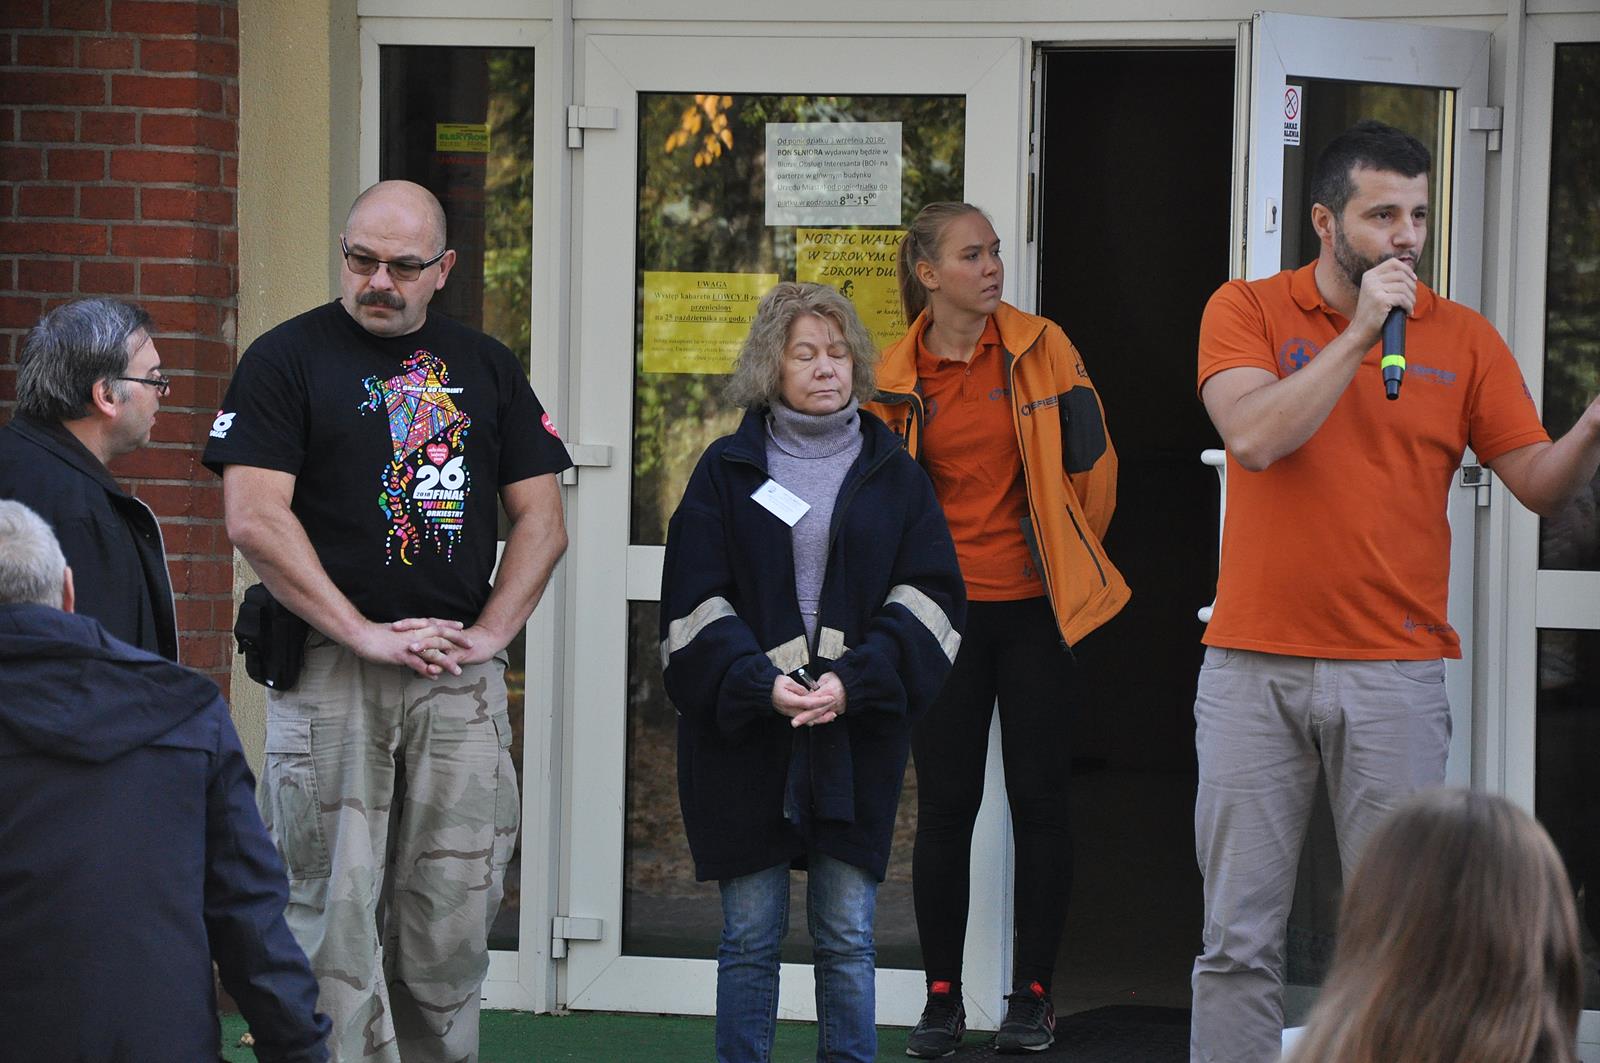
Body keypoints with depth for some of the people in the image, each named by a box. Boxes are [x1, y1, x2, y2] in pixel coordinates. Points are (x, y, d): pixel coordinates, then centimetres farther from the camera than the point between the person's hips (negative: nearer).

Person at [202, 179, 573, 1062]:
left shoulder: (486, 368, 14)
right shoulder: (287, 358, 1)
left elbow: (541, 521, 13)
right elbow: (254, 518, -9)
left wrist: (488, 633, -2)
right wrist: (364, 634, -13)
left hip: (461, 686, 4)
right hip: (328, 676, -3)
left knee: (452, 915, 4)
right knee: (334, 911, -5)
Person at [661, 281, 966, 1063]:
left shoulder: (892, 476, 9)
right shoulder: (727, 471, 6)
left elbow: (929, 597, 2)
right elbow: (694, 603, 0)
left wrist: (854, 682, -13)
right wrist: (759, 682, -17)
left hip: (857, 736, 1)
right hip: (745, 735, -1)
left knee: (847, 937, 2)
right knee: (750, 936, 3)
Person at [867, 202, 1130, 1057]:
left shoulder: (1041, 349, -1)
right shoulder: (897, 379, 2)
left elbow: (1091, 460, 6)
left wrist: (1071, 558, 11)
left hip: (1032, 604, -1)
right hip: (945, 612, 1)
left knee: (1039, 800, 3)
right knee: (946, 806, 3)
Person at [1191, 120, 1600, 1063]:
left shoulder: (1463, 339, 7)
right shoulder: (1248, 311, 4)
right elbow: (1255, 436, -13)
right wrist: (1361, 331, -13)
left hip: (1394, 673, 1)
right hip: (1253, 666, -1)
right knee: (1239, 936, 2)